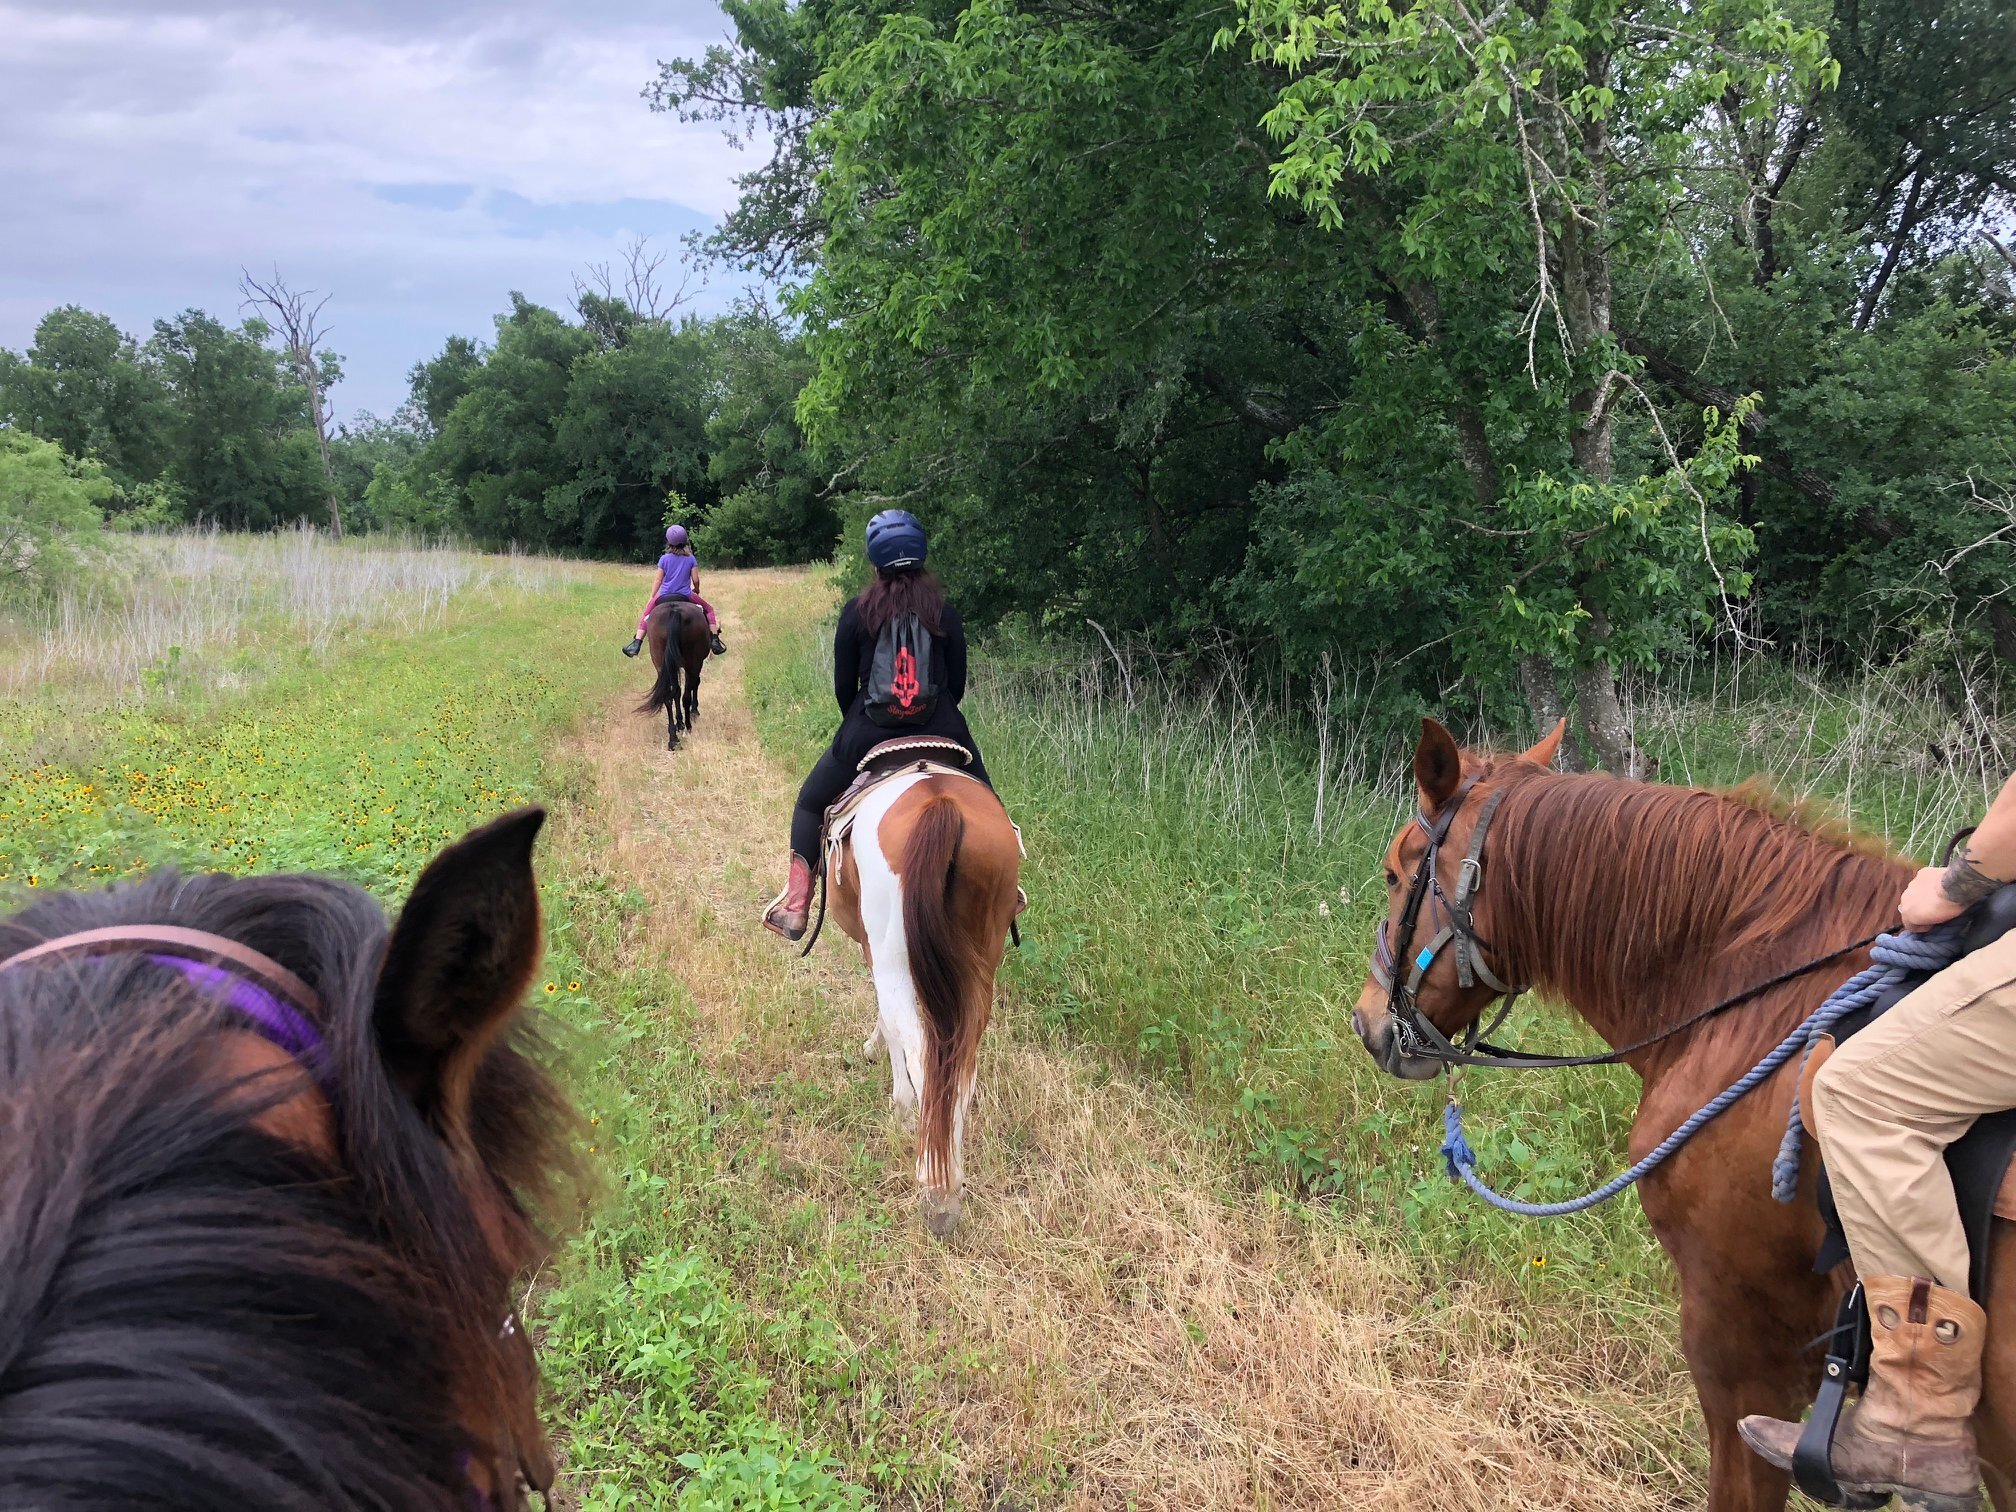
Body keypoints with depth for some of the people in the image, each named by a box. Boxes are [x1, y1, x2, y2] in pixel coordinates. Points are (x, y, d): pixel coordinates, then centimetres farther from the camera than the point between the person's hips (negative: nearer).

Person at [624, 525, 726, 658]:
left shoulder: (664, 559, -1)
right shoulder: (691, 559, -1)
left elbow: (658, 580, 1)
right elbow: (695, 580, -2)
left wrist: (651, 597, 10)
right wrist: (696, 591, 20)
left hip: (664, 596, 1)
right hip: (685, 596, 0)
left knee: (646, 615, 20)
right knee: (709, 609, 18)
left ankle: (636, 644, 8)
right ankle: (715, 641, 5)